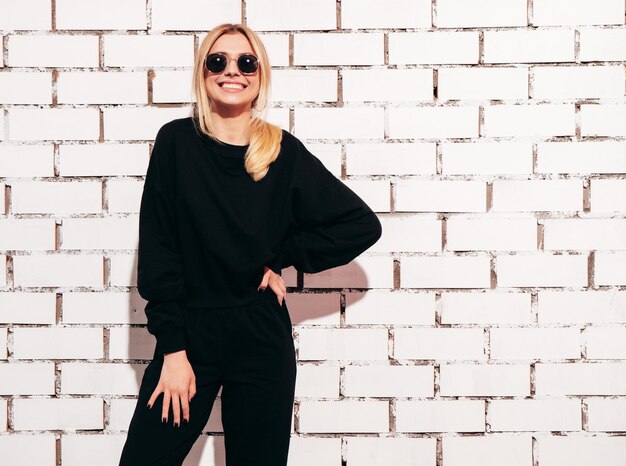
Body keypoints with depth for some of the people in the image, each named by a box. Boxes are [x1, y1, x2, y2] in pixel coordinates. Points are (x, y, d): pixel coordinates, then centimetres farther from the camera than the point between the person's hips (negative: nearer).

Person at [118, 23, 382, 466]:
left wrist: (281, 258, -4)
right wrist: (172, 349, -8)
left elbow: (363, 225, 0)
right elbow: (157, 250, -5)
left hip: (262, 340, 0)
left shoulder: (283, 152, -1)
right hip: (189, 334, 0)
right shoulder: (177, 142, -2)